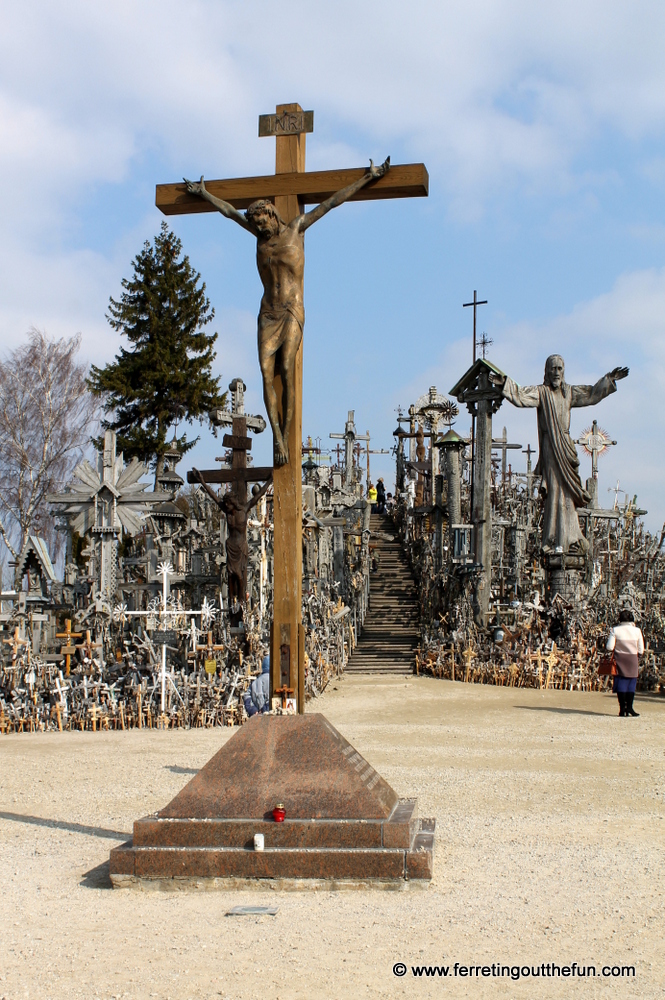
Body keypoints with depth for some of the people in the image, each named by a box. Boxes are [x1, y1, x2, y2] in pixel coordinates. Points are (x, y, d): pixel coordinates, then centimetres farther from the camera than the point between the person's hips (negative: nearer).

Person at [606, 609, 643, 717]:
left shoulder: (615, 630, -8)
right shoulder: (637, 630, -3)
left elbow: (609, 647, -12)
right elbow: (641, 650, -1)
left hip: (620, 659, -1)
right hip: (633, 660, 1)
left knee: (621, 683, 5)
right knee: (631, 683, 10)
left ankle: (622, 709, 4)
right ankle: (629, 707, 4)